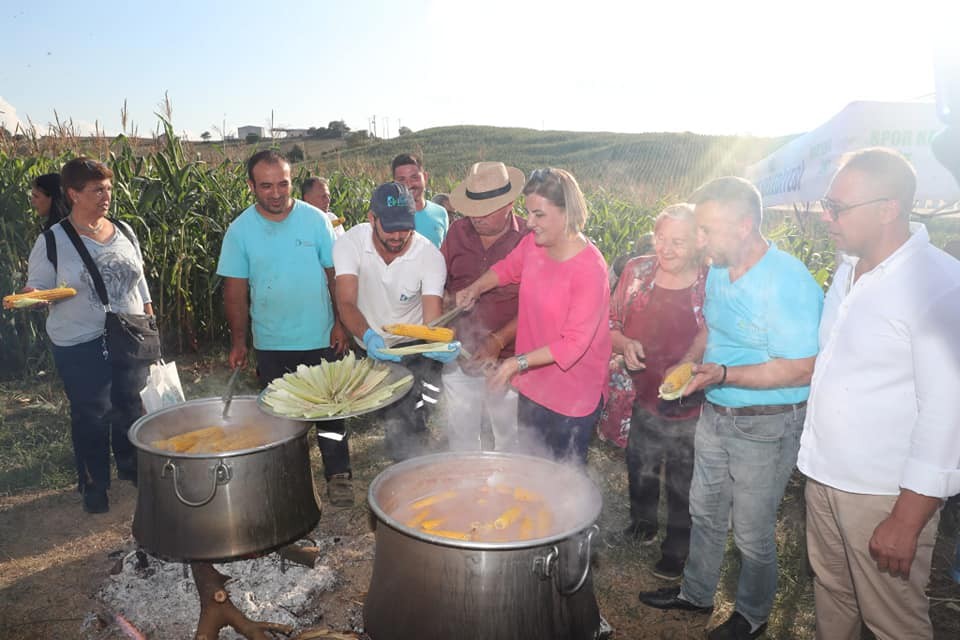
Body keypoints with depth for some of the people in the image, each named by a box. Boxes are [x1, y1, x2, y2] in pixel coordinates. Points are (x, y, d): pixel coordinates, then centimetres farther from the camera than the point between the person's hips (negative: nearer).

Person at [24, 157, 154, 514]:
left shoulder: (124, 231, 4)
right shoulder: (53, 240, -8)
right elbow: (38, 288, -3)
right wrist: (32, 296, -26)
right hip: (81, 347, -3)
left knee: (132, 408, 13)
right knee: (92, 416, 5)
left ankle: (130, 466, 36)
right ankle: (94, 484, 25)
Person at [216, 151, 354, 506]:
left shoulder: (315, 219, -5)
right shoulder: (240, 230, -3)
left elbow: (336, 274, -1)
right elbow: (235, 289, 0)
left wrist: (341, 323, -5)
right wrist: (238, 341, -1)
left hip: (321, 339, -1)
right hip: (271, 344, 1)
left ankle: (338, 475, 22)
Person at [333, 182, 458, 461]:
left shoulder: (430, 256, -22)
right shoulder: (350, 244, -19)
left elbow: (432, 322, -26)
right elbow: (346, 303, -27)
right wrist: (368, 336, -48)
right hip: (369, 349, 2)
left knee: (402, 432, -11)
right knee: (394, 423, 12)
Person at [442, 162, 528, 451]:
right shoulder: (458, 231, -1)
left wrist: (498, 341, -20)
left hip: (506, 359, -3)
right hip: (459, 356, 3)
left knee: (508, 435, 16)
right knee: (459, 436, 17)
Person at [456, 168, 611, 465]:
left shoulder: (590, 268, -26)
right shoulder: (532, 243, -6)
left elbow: (575, 343, -26)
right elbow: (508, 268, 18)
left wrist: (519, 362, -30)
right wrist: (476, 288, 0)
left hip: (573, 398, -6)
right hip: (532, 385, 7)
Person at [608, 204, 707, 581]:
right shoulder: (637, 271, -5)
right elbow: (611, 323, 4)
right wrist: (625, 345, -16)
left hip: (690, 411, -3)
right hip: (644, 401, 3)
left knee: (683, 486, 17)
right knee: (640, 474, 26)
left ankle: (676, 550, 41)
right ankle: (642, 524, 55)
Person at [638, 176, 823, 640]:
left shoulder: (789, 282, -25)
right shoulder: (718, 271, 0)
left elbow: (801, 370, -26)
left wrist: (723, 374, -32)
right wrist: (690, 361, -3)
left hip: (766, 426, -7)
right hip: (715, 414, 8)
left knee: (752, 532, 11)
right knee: (705, 513, 23)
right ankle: (695, 593, 45)